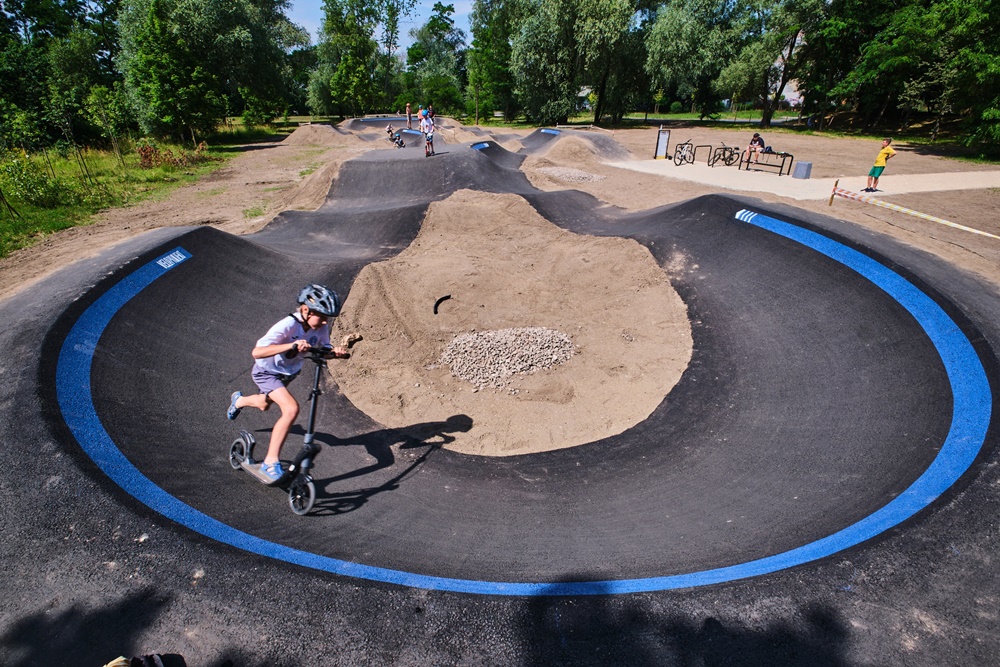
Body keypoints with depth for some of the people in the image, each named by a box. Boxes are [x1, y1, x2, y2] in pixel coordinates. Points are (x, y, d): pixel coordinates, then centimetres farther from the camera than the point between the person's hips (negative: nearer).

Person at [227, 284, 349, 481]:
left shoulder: (321, 327, -19)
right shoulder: (287, 326, -37)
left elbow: (324, 349, -5)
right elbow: (256, 352, -45)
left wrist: (335, 352, -28)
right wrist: (291, 346, -58)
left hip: (289, 373, 7)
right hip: (267, 372, -7)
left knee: (265, 405, 33)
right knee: (291, 409, -28)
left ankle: (239, 400, 69)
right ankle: (270, 462, -14)